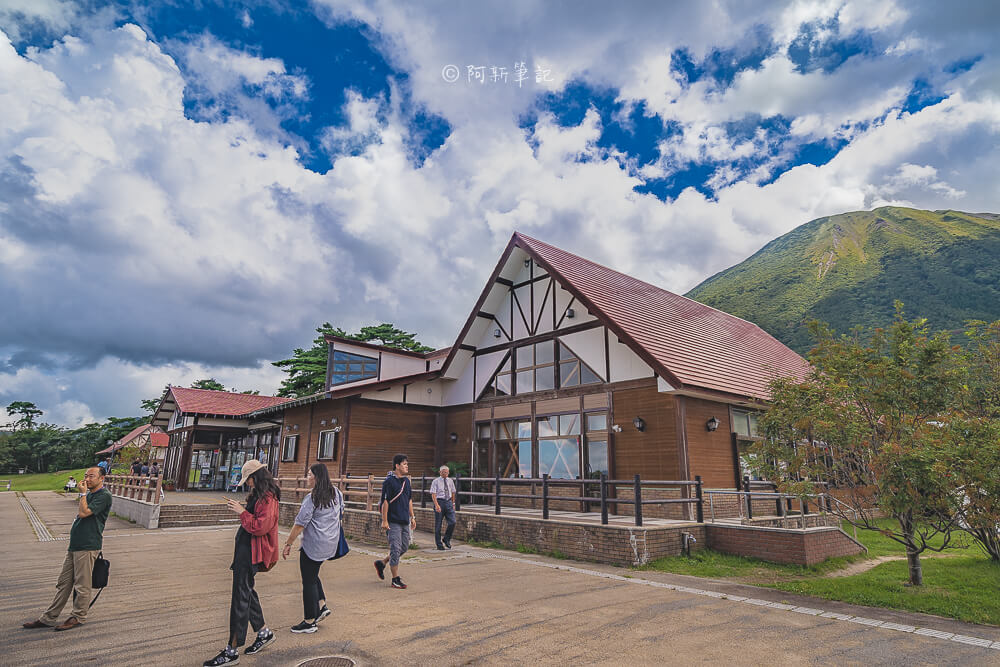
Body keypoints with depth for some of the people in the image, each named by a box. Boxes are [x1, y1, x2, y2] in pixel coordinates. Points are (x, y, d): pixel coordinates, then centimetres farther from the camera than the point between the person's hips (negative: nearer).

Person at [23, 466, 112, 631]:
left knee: (82, 584, 1)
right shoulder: (89, 494, 17)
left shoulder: (104, 495, -13)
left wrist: (83, 494, -12)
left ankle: (78, 617, 14)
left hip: (88, 546, -9)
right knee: (63, 582, 14)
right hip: (75, 544, 9)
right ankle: (48, 618, 22)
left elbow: (84, 513, -21)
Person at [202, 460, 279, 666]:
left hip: (250, 552, -11)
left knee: (241, 597, -5)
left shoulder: (268, 498, -19)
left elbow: (261, 526, -25)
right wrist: (240, 508, 13)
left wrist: (242, 512, -19)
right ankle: (264, 633, 32)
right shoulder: (259, 495, 14)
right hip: (245, 548, 11)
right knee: (246, 591, 18)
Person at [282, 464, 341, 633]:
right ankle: (322, 606, 19)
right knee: (313, 575, 24)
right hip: (331, 543, 8)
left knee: (309, 581, 4)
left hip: (313, 545, -8)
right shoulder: (336, 493, 4)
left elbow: (300, 524, -16)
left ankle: (309, 622, 12)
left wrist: (288, 543, -7)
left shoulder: (312, 498, -17)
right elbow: (340, 511, 19)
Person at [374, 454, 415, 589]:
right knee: (395, 549, -4)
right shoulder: (389, 481, -12)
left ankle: (381, 563, 30)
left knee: (405, 546, 12)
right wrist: (384, 521, -15)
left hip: (405, 521, 8)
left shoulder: (406, 480, 11)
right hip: (393, 521, -8)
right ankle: (396, 579, 7)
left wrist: (412, 517, 16)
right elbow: (385, 501, -13)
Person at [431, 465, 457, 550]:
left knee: (452, 522, -8)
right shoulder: (435, 481, -4)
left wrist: (453, 503, 16)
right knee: (438, 525, 3)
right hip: (439, 502, -3)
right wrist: (436, 505, -22)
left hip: (448, 502, 4)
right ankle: (439, 545, 15)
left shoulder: (450, 481, 10)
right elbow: (433, 494, -11)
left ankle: (446, 539, 15)